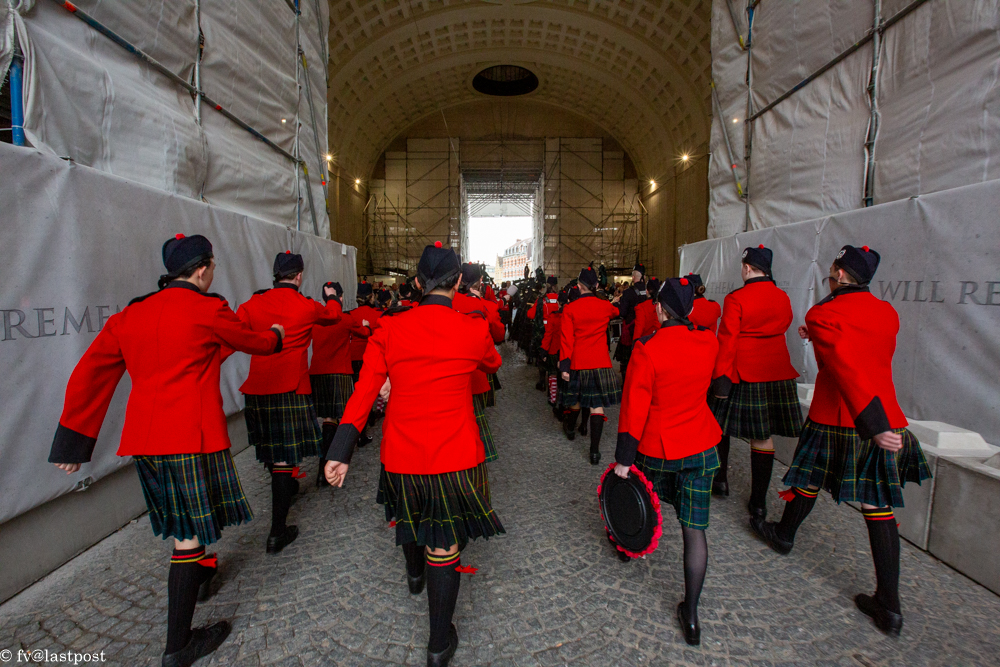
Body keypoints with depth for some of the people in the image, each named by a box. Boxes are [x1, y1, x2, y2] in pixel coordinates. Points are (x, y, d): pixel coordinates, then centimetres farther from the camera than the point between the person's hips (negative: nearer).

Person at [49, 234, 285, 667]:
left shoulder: (131, 315, 9)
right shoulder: (208, 310, -10)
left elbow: (88, 375, 9)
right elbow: (253, 342, 5)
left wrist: (73, 442, 15)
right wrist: (276, 334, 29)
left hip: (145, 438, 8)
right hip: (192, 438, -7)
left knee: (184, 517, 27)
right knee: (190, 533, 2)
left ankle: (204, 572, 50)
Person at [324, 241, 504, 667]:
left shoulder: (389, 330, -7)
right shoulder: (474, 330, -10)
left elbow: (363, 392, -9)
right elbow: (493, 365, 12)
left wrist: (340, 452, -5)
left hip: (401, 456, 3)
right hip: (454, 456, -3)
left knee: (412, 515, 31)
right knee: (445, 544, 11)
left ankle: (414, 573, 60)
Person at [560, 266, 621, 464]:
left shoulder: (569, 309, -7)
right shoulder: (606, 306, -1)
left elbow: (566, 339, -9)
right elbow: (616, 312, 25)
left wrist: (564, 365, -6)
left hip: (578, 362, 1)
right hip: (600, 362, 0)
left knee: (578, 398, 22)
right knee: (597, 404, 0)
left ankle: (570, 428, 47)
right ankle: (595, 450, 0)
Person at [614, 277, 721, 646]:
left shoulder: (647, 349, -20)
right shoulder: (709, 342, -5)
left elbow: (634, 408, -18)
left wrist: (624, 458, -10)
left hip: (657, 448, -2)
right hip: (701, 446, 3)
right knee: (694, 528, 8)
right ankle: (690, 614, 14)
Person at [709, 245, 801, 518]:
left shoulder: (736, 299, -12)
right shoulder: (782, 298, 5)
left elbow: (727, 341, -14)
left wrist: (721, 379, -11)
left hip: (742, 374, -5)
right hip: (777, 373, 5)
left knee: (720, 426, 16)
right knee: (763, 436, 8)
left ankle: (720, 479, 27)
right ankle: (759, 501, 13)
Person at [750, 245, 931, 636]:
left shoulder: (823, 315, -15)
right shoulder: (888, 314, 6)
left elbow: (846, 372, -27)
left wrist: (873, 425, -28)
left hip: (835, 420, -5)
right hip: (886, 415, 5)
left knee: (810, 479, 18)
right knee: (878, 506, 7)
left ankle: (783, 534, 43)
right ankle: (889, 605, 12)